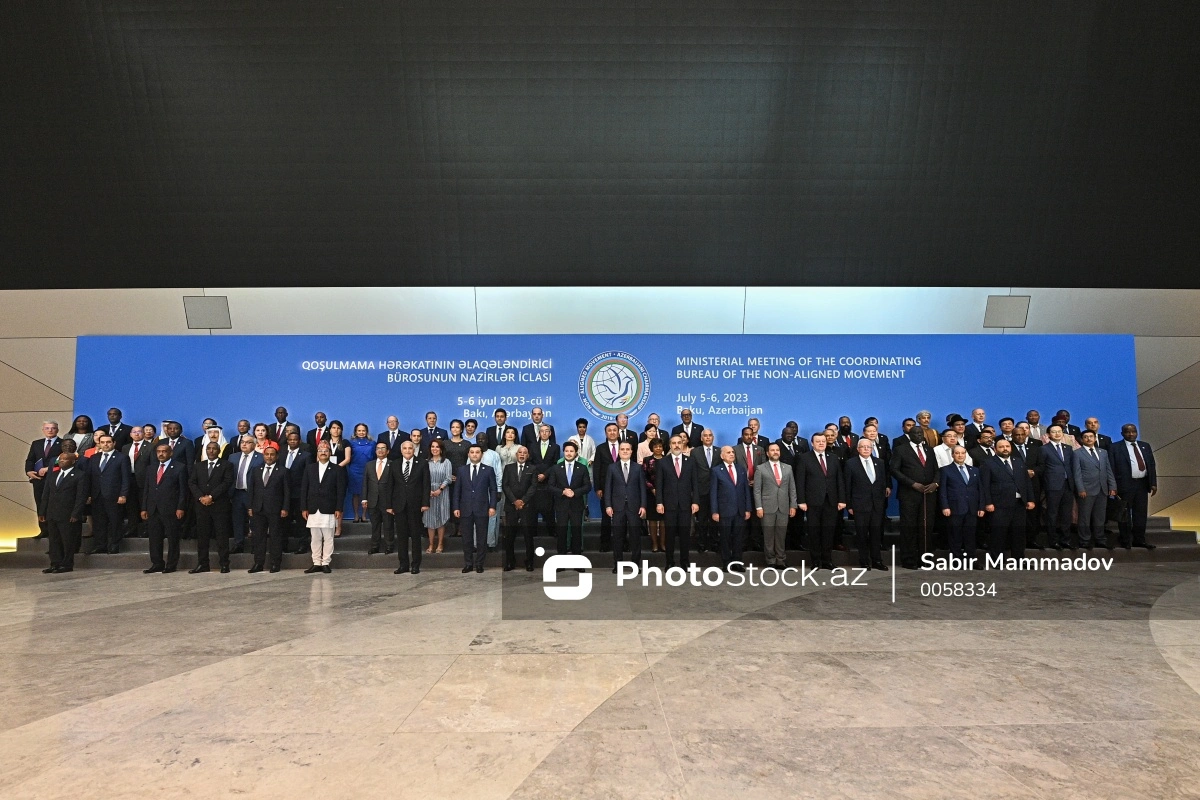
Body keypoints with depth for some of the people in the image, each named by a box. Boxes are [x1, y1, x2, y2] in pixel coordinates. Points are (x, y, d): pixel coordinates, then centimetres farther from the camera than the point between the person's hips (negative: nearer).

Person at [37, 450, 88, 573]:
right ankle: (55, 564, 15)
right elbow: (45, 495, 17)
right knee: (54, 540, 9)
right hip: (52, 514, 6)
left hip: (68, 516, -6)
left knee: (68, 541, -1)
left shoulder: (79, 475, -3)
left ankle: (67, 565, 6)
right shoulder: (52, 475, 17)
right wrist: (42, 512, 9)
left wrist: (76, 514, -15)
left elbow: (81, 496, -9)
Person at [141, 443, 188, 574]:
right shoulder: (151, 470, 17)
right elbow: (146, 490, 17)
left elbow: (183, 489, -4)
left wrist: (180, 508, -11)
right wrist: (144, 508, 9)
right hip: (153, 510, 5)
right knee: (154, 539, 7)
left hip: (170, 510, -5)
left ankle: (171, 565, 6)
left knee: (172, 539, 0)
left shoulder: (179, 468, 0)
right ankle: (157, 564, 14)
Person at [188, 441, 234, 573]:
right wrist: (201, 497, -9)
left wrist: (211, 496, -14)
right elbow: (191, 483, 7)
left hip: (220, 505, -4)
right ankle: (202, 564, 11)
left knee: (222, 536, -3)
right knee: (202, 536, 5)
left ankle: (224, 564, 0)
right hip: (201, 505, 4)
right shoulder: (198, 466, 17)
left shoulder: (226, 465, 4)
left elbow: (227, 482, -7)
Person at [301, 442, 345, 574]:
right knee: (315, 538, 6)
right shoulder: (309, 468, 13)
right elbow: (304, 489, 10)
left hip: (329, 510, -3)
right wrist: (304, 508, 2)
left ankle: (326, 563, 5)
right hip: (313, 510, 3)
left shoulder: (337, 469, 4)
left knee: (328, 538, 0)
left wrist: (338, 509, -8)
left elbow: (341, 491, -1)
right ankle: (316, 563, 12)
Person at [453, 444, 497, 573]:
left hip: (482, 509, -1)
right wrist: (456, 507, -1)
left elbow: (493, 490, 2)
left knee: (481, 538, 4)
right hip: (466, 509, 1)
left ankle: (479, 564, 14)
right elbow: (457, 490, 7)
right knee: (467, 538, 6)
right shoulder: (462, 471, 8)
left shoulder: (488, 470, 3)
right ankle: (468, 564, 16)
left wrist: (492, 506, -7)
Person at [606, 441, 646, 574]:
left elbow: (642, 488, 5)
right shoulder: (612, 468, 7)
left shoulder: (638, 468, 7)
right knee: (618, 537, 3)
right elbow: (608, 488, 4)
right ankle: (617, 564, 11)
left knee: (635, 536, 1)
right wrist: (608, 505, -4)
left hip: (634, 507, 0)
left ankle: (636, 564, 9)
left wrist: (643, 506, -3)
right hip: (618, 507, 0)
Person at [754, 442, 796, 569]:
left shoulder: (787, 468, 11)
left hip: (784, 508, 2)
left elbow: (792, 488, 10)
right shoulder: (761, 468, 1)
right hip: (767, 507, -2)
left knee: (781, 535, 5)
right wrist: (758, 507, -9)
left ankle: (781, 560, 13)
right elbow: (757, 490, -2)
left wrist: (793, 506, 3)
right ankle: (771, 561, 11)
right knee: (768, 535, 2)